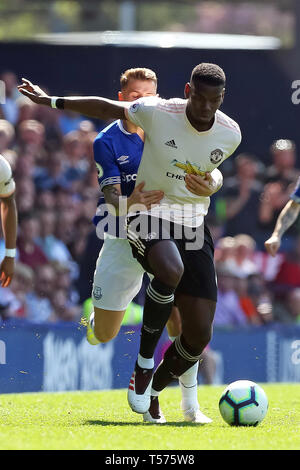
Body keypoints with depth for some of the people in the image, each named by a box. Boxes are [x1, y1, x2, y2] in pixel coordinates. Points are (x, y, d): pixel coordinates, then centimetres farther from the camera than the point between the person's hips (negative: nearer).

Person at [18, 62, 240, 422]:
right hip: (148, 215, -4)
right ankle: (144, 361, -18)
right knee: (171, 271, -40)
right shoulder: (157, 112, -13)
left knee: (199, 335, -4)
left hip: (194, 228, 4)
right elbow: (107, 109, 3)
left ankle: (153, 390, 24)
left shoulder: (230, 135, -4)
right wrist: (52, 101, 9)